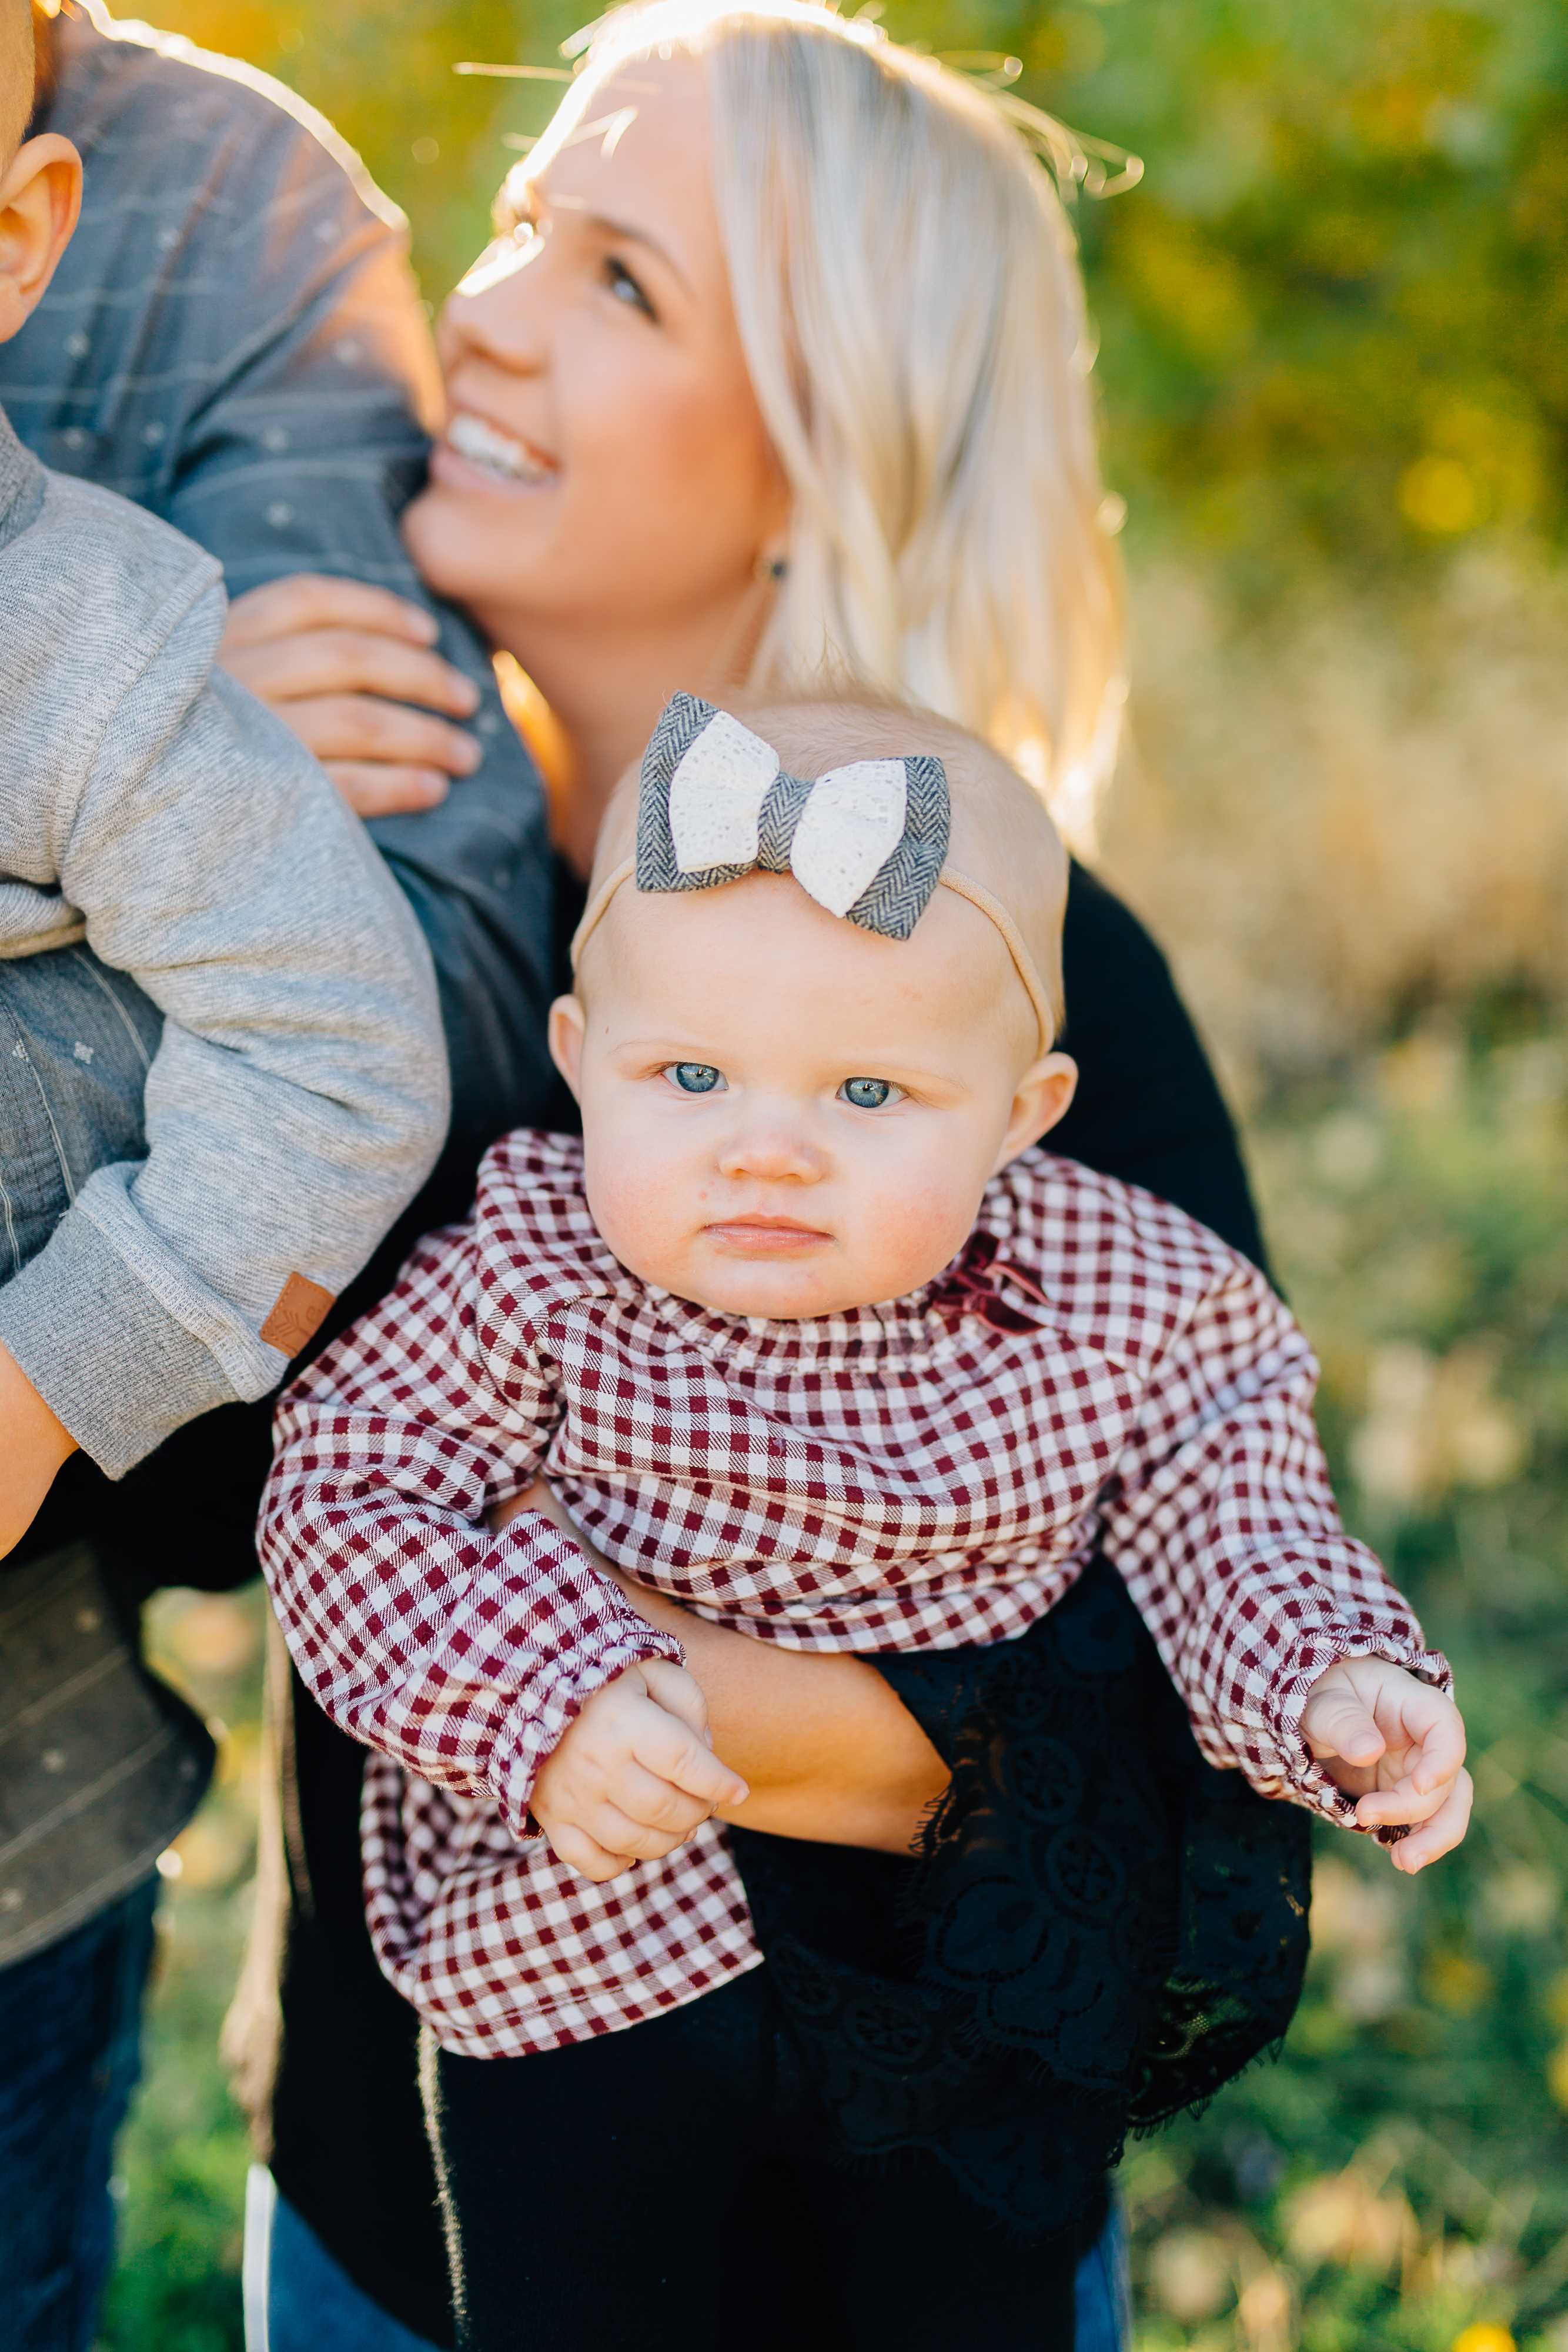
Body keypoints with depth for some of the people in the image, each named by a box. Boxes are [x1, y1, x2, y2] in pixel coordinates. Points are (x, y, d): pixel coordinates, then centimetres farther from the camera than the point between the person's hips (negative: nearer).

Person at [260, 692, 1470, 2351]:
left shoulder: (1133, 1310, -13)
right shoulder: (528, 1287, -18)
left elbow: (1223, 1530, -1)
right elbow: (346, 1497, -16)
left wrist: (1326, 1684, -20)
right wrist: (543, 1704, -29)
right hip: (592, 1962, -1)